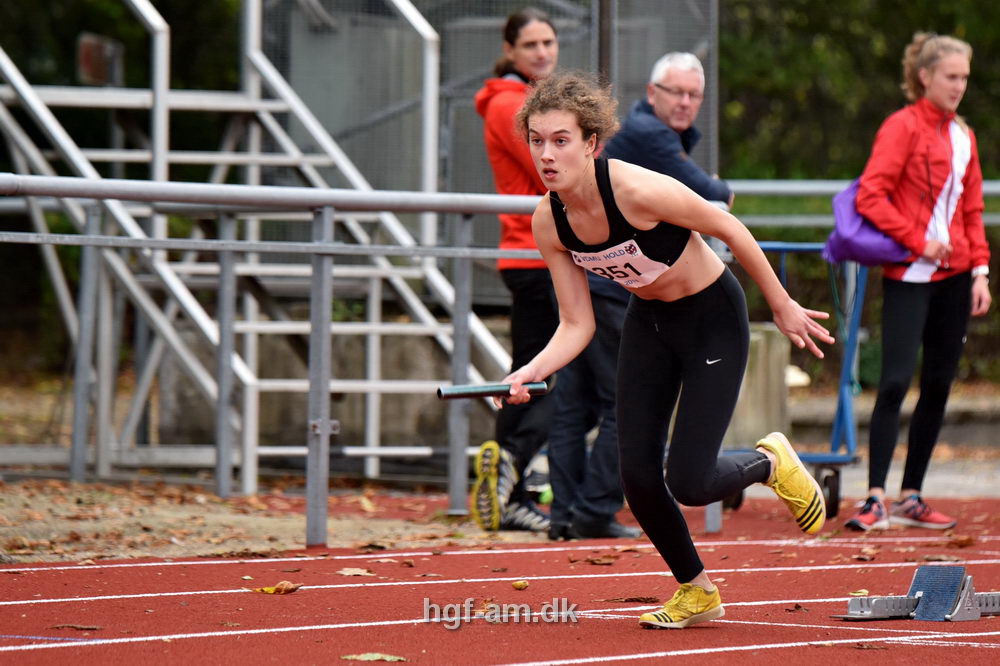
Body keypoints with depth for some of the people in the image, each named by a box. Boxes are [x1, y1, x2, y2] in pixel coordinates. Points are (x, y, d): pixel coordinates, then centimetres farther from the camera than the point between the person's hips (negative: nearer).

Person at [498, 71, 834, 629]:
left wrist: (783, 307, -8)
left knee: (688, 482, -11)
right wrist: (531, 373, -27)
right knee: (637, 474, -1)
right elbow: (577, 326, -8)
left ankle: (772, 463, 22)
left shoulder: (638, 190, -33)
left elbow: (729, 228, -18)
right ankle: (697, 592, 23)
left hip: (714, 318, -5)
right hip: (649, 324, 6)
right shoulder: (548, 222, -14)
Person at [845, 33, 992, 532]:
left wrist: (979, 270, 7)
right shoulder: (903, 127, -6)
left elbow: (972, 210, 16)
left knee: (938, 386, 7)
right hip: (909, 276, -7)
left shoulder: (963, 135, 13)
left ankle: (911, 498, 14)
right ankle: (876, 499, -12)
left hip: (953, 276, 7)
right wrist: (917, 240, -15)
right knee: (896, 382, -12)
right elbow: (870, 197, -14)